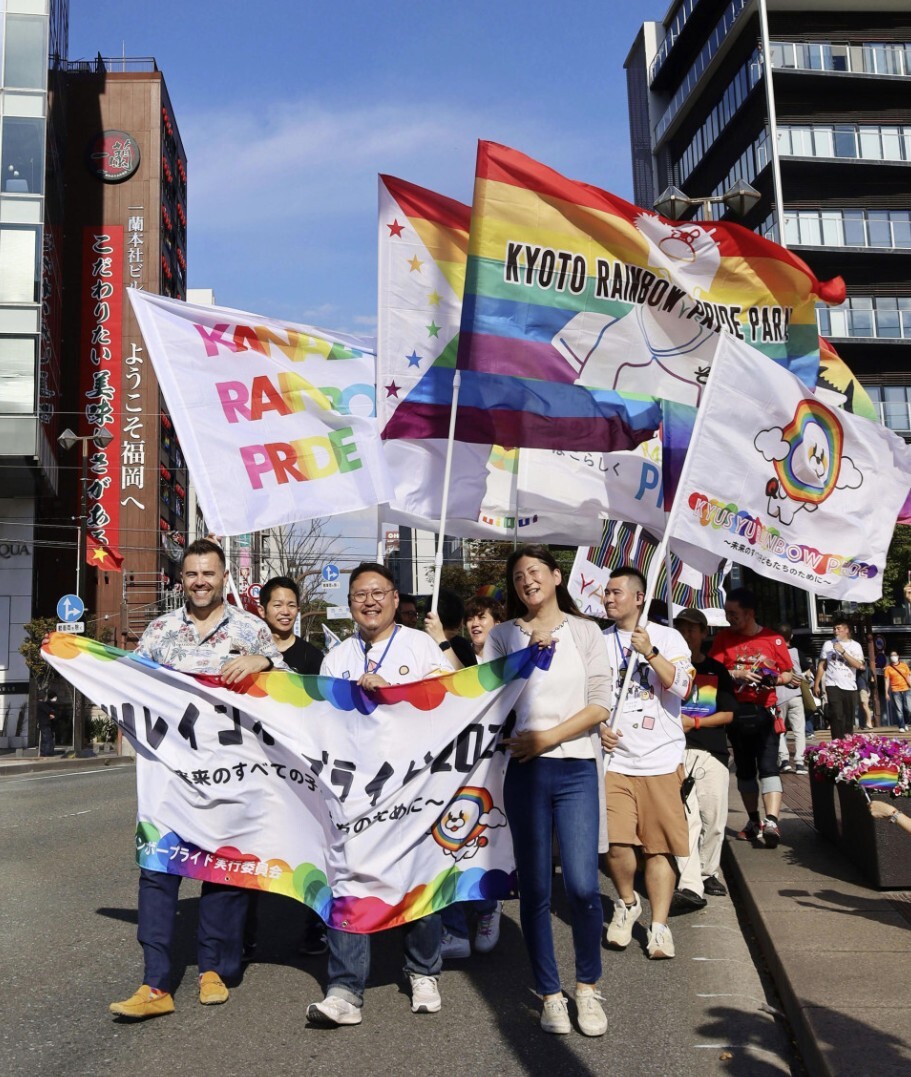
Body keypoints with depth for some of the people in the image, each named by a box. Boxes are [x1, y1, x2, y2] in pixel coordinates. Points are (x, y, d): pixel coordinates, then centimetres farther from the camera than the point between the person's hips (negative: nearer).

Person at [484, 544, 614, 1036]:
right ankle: (550, 993, 22)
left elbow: (599, 705, -1)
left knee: (582, 886, -6)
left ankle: (588, 988, 17)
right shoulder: (503, 635, 10)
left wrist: (548, 737, -10)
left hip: (577, 769, -1)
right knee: (535, 889, 6)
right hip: (525, 770, 1)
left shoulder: (585, 631, 7)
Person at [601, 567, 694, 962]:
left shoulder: (668, 637, 3)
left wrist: (650, 653, -18)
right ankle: (626, 903, 16)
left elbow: (682, 687, -10)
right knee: (616, 843, -11)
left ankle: (659, 926, 13)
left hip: (661, 759, -1)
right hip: (613, 758, 1)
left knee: (661, 846, 1)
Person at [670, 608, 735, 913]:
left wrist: (694, 722, -6)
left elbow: (728, 714, 7)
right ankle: (690, 886, -14)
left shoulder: (717, 670, 12)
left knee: (714, 818, 5)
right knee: (686, 817, -11)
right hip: (678, 750, -2)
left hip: (713, 751, 2)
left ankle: (708, 873, 24)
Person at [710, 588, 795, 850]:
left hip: (764, 712, -2)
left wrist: (776, 679, -15)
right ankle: (754, 821, 25)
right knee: (744, 769, 12)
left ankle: (771, 822, -20)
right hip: (736, 711, 3)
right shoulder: (724, 637, 2)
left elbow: (788, 673, 6)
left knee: (768, 766, -14)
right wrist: (737, 674, -19)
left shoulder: (774, 639, -1)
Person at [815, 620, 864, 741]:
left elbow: (858, 665, -9)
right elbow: (821, 665, 7)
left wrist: (843, 651, -16)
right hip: (833, 685, -1)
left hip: (850, 686, 1)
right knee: (837, 715, -12)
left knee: (849, 717, 5)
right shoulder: (828, 644, 5)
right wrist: (817, 684, 3)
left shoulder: (855, 645, 5)